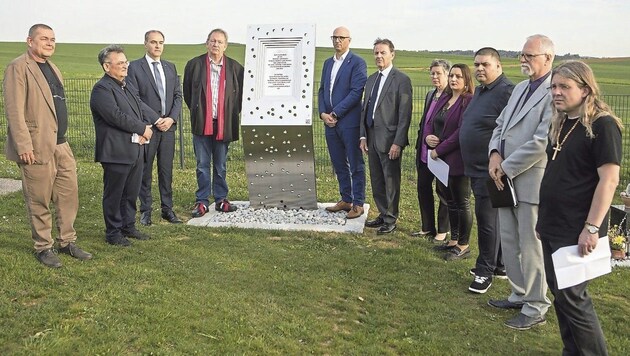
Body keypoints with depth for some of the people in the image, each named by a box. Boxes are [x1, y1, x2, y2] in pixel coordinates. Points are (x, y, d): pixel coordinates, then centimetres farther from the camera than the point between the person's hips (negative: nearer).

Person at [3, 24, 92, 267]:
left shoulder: (52, 68, 17)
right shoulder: (18, 67, -9)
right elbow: (14, 109, -16)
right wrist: (23, 145, -21)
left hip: (61, 145, 8)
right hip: (37, 146, -8)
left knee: (69, 195, 11)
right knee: (39, 201, 3)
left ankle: (67, 242, 24)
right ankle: (43, 248, 16)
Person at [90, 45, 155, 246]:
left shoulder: (128, 86, 16)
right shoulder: (101, 89, -13)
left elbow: (142, 108, 13)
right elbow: (117, 116, -22)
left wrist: (147, 127, -7)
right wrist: (142, 129, -13)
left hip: (135, 150, 8)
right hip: (116, 152, -8)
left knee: (131, 193, 17)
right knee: (114, 194, 5)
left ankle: (128, 227, 31)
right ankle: (113, 233, 16)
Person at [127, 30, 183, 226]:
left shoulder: (170, 67, 14)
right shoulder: (135, 67, -1)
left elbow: (178, 95, 11)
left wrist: (171, 118, -5)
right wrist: (153, 120, -12)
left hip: (168, 125, 4)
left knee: (166, 170, 8)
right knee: (145, 171, 3)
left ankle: (167, 209, 15)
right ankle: (145, 211, 13)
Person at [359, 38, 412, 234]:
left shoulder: (401, 79, -8)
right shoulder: (371, 79, 14)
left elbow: (405, 114, -12)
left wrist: (398, 142, -17)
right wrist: (363, 135, 8)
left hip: (389, 139, -7)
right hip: (372, 137, 7)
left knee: (391, 181, 3)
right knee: (377, 181, 15)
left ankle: (390, 220, 15)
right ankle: (383, 214, 28)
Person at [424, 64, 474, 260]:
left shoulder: (469, 101, -14)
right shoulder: (443, 99, 14)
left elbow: (461, 132, -20)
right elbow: (430, 121, 18)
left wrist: (439, 150, -16)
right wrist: (428, 137, -4)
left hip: (458, 160, -8)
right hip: (441, 159, 8)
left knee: (462, 203, 3)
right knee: (450, 201, 17)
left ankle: (463, 246, 14)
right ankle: (453, 240, 29)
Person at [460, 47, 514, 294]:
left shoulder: (506, 92, -16)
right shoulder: (479, 91, 15)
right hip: (477, 169, 10)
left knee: (487, 218, -3)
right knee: (493, 218, 17)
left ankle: (485, 270, 9)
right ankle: (499, 265, 28)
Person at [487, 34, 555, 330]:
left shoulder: (555, 93, -15)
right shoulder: (520, 88, 15)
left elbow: (541, 142, -22)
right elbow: (500, 125, 17)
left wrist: (505, 167, -15)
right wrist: (495, 153, -2)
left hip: (531, 181, -9)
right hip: (507, 180, 9)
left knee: (531, 246, 1)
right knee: (509, 241, 17)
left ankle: (535, 309, 15)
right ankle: (519, 295, 33)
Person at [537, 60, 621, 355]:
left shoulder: (602, 125, -13)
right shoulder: (561, 124, 11)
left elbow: (609, 179, -18)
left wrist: (592, 228, -21)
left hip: (577, 232, -8)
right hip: (552, 228, 8)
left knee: (572, 298, -2)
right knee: (560, 294, 14)